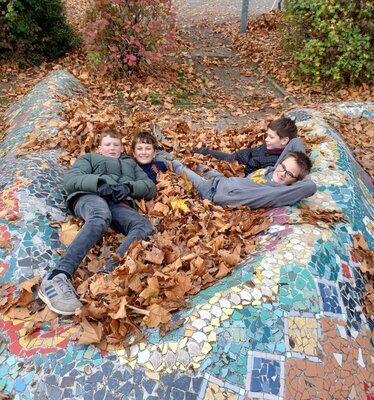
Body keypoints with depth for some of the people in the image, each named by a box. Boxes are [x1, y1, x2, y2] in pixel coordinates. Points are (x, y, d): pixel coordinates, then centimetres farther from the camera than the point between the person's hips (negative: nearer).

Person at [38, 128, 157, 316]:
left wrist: (129, 187, -1)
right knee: (102, 216, -40)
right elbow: (70, 180, 11)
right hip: (89, 196, -2)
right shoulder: (89, 158, 32)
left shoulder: (131, 163, 39)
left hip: (119, 203, 3)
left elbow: (150, 187, 21)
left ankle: (110, 271, -56)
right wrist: (99, 182, -9)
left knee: (144, 225, -32)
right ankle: (58, 276, -54)